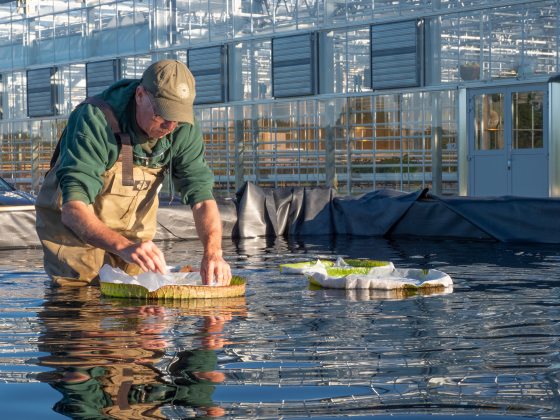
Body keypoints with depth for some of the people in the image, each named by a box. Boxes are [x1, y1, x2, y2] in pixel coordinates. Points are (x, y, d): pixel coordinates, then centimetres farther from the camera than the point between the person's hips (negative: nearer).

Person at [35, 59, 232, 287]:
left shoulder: (183, 129, -16)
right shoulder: (95, 120, -32)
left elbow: (202, 196, -17)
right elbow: (73, 209, -40)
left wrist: (213, 252, -38)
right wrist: (124, 247, -57)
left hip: (132, 232, 4)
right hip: (74, 228, -4)